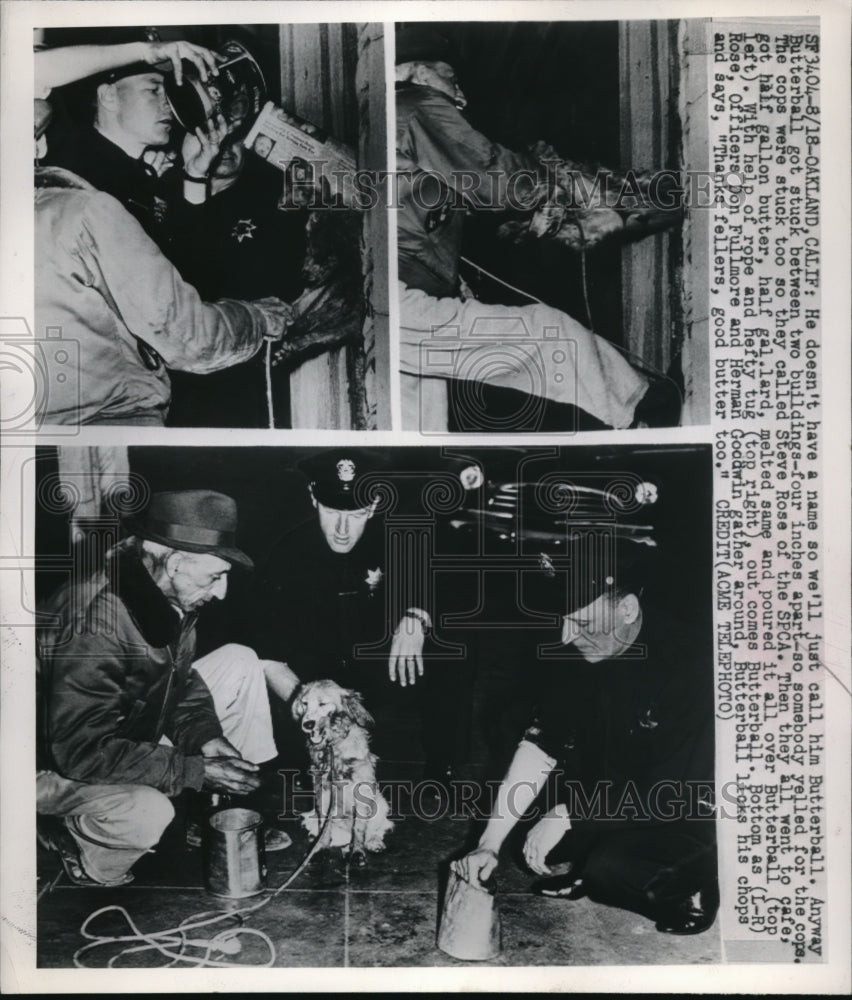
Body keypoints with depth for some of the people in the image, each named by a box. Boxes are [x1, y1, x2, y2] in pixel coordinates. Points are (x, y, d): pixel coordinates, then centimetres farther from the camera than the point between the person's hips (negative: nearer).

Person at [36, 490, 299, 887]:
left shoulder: (169, 592, -10)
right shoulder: (92, 628, -36)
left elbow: (178, 672, 7)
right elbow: (82, 751, -34)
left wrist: (204, 735, -11)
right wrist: (194, 771, -29)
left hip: (134, 735, 9)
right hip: (60, 766, -8)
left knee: (240, 663, 1)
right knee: (147, 814, -38)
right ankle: (82, 845, -2)